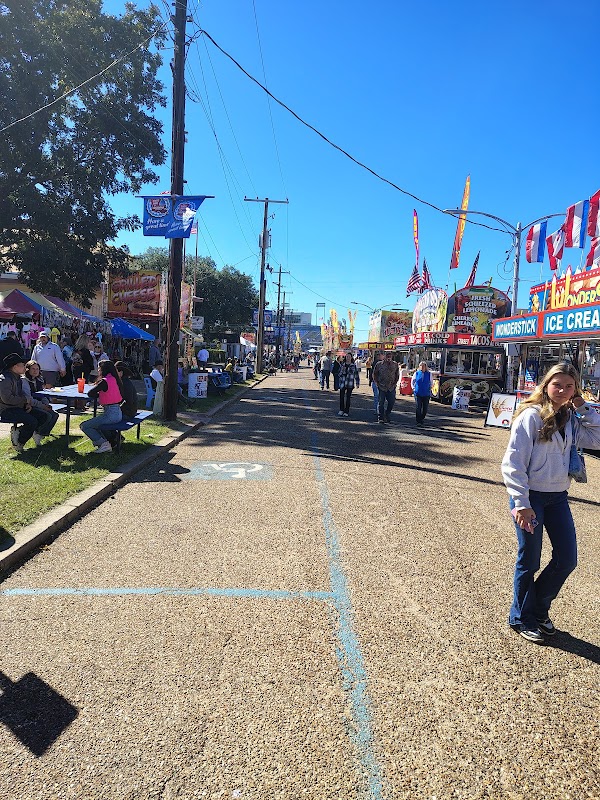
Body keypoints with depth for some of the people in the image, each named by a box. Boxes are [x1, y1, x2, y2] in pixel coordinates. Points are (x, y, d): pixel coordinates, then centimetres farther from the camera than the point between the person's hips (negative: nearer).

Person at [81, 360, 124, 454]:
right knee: (92, 423, 29)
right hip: (118, 412, 9)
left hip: (110, 414, -9)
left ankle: (103, 443, -5)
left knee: (84, 426, 2)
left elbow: (90, 394, -14)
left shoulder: (105, 381, -15)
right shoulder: (114, 379, 12)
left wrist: (96, 385, 2)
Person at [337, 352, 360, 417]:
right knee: (341, 396, -1)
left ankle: (346, 412, 9)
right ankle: (341, 410, 14)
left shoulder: (354, 365, 2)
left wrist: (357, 384, 2)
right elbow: (339, 373, 12)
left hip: (350, 384, -2)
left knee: (348, 397, 2)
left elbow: (357, 375, 5)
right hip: (342, 383, 2)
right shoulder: (342, 364, 7)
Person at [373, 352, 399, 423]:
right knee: (381, 402, -1)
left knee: (391, 401, 1)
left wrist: (395, 382, 7)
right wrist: (377, 382, 1)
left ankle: (387, 414, 24)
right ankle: (380, 418, 7)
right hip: (381, 387, -2)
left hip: (391, 387, 2)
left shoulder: (395, 364, 6)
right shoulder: (379, 364, -1)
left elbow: (397, 374, 17)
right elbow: (374, 374, 9)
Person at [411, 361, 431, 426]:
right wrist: (413, 388, 8)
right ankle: (418, 421, 0)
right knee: (418, 408, -8)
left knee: (425, 408, 5)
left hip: (426, 394, 1)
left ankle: (422, 418, 29)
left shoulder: (429, 374, 2)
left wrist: (429, 389, 8)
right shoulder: (416, 373, 2)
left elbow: (431, 383, 16)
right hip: (418, 393, -1)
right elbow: (412, 381, 17)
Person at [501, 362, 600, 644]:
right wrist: (521, 504, -21)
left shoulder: (571, 418, 6)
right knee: (529, 562, 6)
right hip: (531, 496, -6)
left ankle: (539, 609, 33)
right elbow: (513, 462, -18)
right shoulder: (531, 415, -15)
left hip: (558, 497, 7)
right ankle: (521, 618, 27)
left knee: (567, 559, 10)